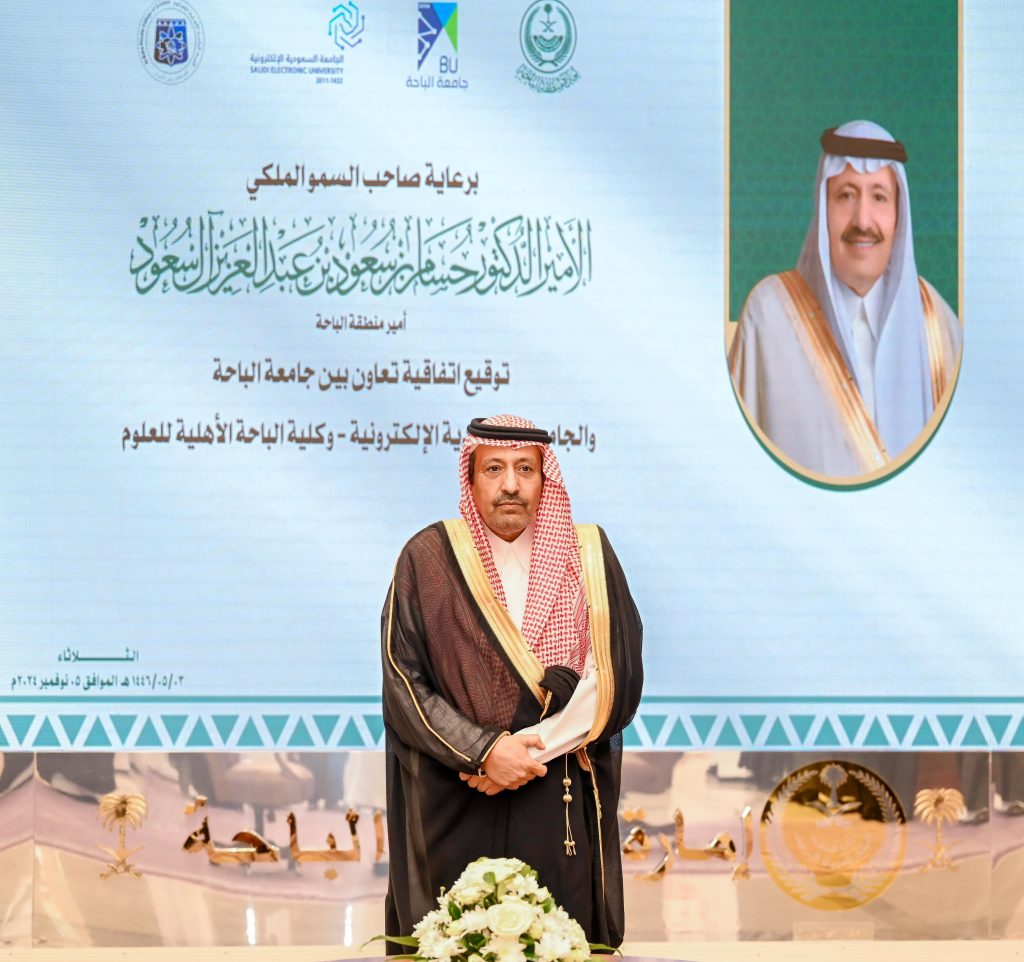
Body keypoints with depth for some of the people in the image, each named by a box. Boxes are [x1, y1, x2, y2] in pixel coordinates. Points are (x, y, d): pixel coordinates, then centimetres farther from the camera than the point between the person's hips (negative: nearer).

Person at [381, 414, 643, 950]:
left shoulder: (589, 557, 6)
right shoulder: (428, 559, 2)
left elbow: (617, 682, -1)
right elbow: (405, 685, -3)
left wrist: (527, 748, -12)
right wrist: (484, 750, -16)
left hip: (564, 813, 1)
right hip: (454, 815, -1)